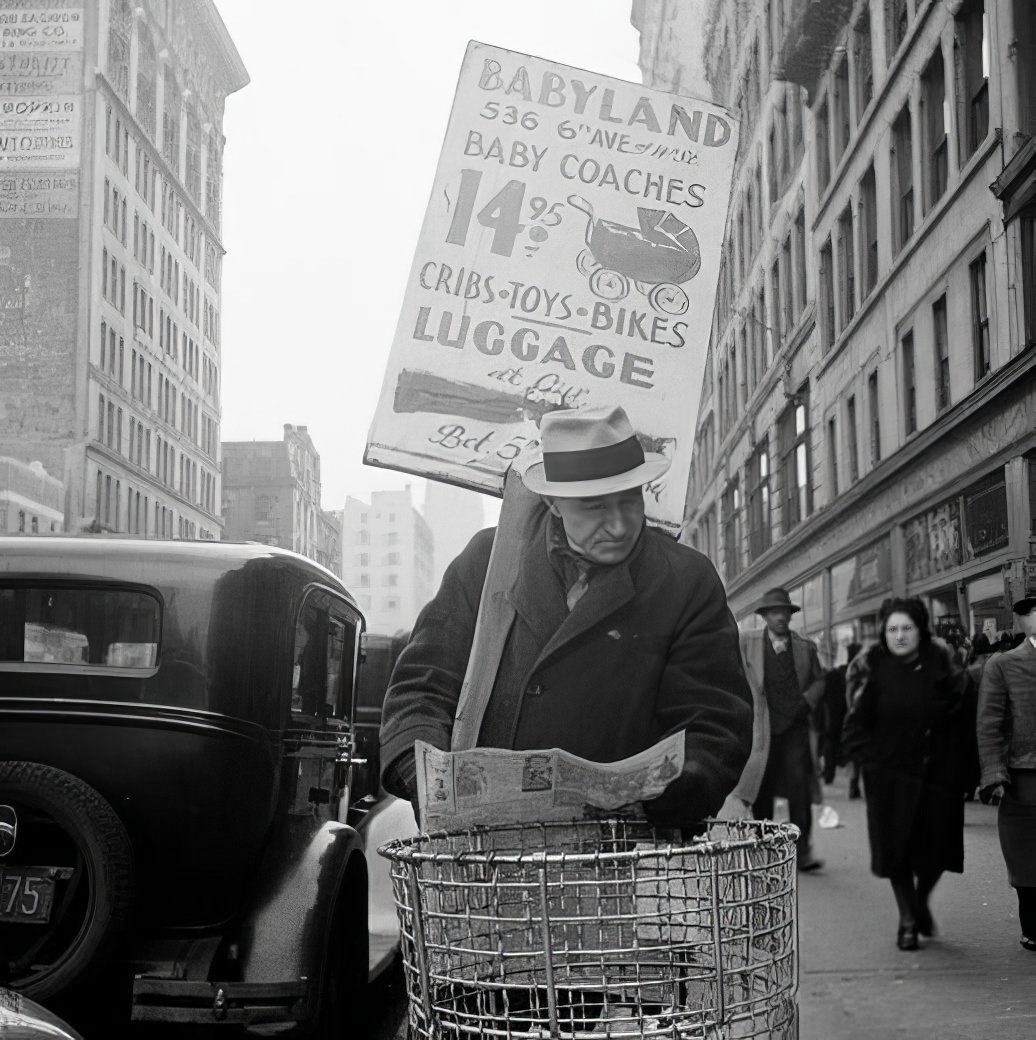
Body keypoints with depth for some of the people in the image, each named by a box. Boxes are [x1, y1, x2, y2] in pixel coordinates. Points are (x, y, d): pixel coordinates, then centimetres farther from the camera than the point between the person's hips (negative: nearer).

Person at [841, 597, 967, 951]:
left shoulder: (939, 663, -1)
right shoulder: (873, 668, -4)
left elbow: (958, 710, -1)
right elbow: (858, 720, -2)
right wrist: (869, 754, -10)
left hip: (938, 771, 1)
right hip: (891, 774, -1)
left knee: (938, 845, 4)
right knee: (897, 846, 2)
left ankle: (921, 900, 33)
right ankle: (908, 918, 19)